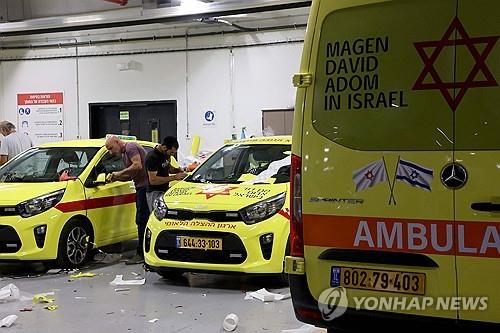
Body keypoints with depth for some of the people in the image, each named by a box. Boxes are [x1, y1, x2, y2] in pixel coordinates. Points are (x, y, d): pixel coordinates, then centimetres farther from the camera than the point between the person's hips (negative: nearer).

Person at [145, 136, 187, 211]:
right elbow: (153, 180, -25)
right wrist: (174, 177, -25)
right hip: (155, 193, -8)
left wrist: (177, 170, 1)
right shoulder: (152, 157, -20)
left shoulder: (166, 154, 7)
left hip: (165, 190, 8)